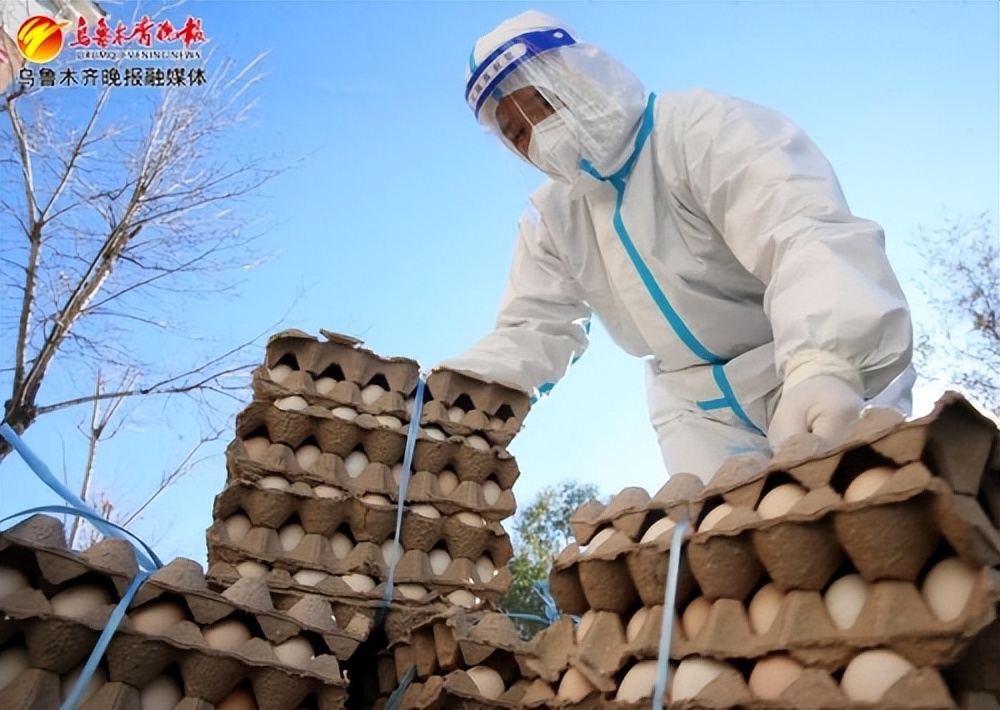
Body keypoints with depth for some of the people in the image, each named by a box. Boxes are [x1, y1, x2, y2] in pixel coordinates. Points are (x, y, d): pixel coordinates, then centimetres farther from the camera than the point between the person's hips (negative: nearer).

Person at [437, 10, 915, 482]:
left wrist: (821, 368, -53)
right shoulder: (551, 219, 3)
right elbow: (530, 329, 0)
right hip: (698, 406, 5)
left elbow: (809, 237, -34)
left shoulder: (704, 127, -18)